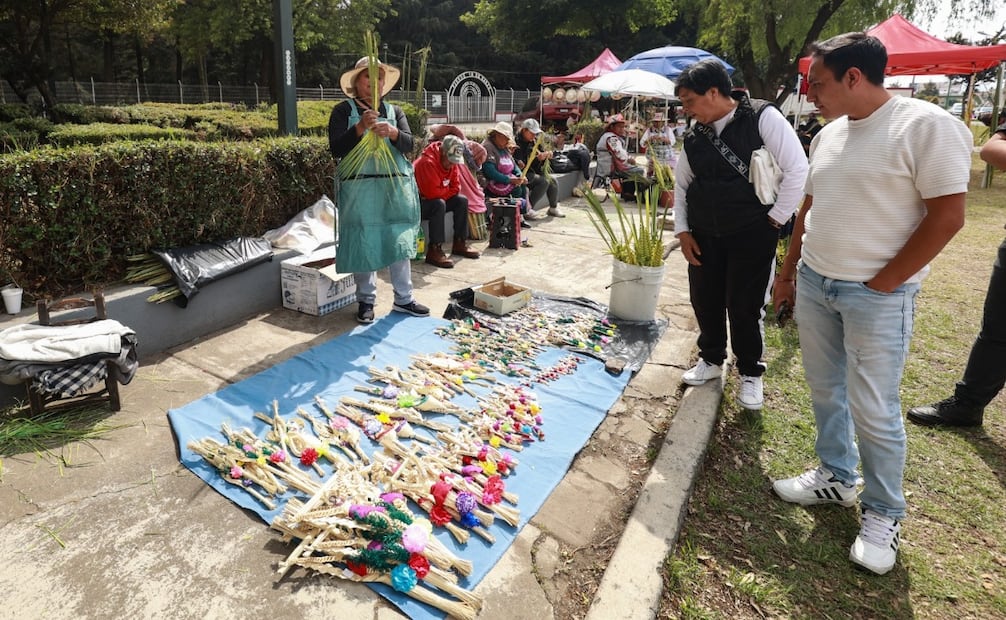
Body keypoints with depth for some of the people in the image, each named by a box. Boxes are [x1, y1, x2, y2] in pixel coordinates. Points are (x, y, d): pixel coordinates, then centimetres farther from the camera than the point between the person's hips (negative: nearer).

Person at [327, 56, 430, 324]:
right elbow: (336, 149, -8)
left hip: (396, 186, 3)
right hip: (359, 187, -3)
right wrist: (360, 127, -22)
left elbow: (409, 144, 0)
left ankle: (403, 298, 15)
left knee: (399, 241, 4)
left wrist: (392, 133, -21)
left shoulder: (394, 110, 13)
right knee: (363, 243, 0)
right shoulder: (343, 111, 3)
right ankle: (366, 300, 15)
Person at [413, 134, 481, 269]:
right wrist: (447, 190, -13)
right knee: (439, 204, -34)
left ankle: (460, 244, 2)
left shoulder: (453, 163, -1)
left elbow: (456, 188, -1)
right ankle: (434, 250, -32)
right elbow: (432, 192, -32)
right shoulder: (427, 162, -28)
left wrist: (442, 193, -17)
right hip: (418, 202, -8)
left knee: (462, 201, -6)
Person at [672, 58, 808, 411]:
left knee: (745, 306, 2)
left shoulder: (762, 118, -10)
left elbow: (797, 171, -12)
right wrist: (682, 230, 7)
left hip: (752, 234, -5)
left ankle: (751, 374, 24)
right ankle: (711, 360, 35)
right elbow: (681, 184, 15)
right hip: (704, 235, 5)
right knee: (705, 301, 11)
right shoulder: (695, 136, 5)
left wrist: (775, 219, -10)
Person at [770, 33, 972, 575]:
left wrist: (880, 285, -14)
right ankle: (835, 477, 36)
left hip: (877, 296, -7)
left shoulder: (926, 126, -14)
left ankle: (883, 515, 22)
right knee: (826, 391, 16)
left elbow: (946, 216, -15)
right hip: (814, 284, 7)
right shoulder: (828, 135, 8)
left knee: (874, 411, 2)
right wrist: (788, 272, 16)